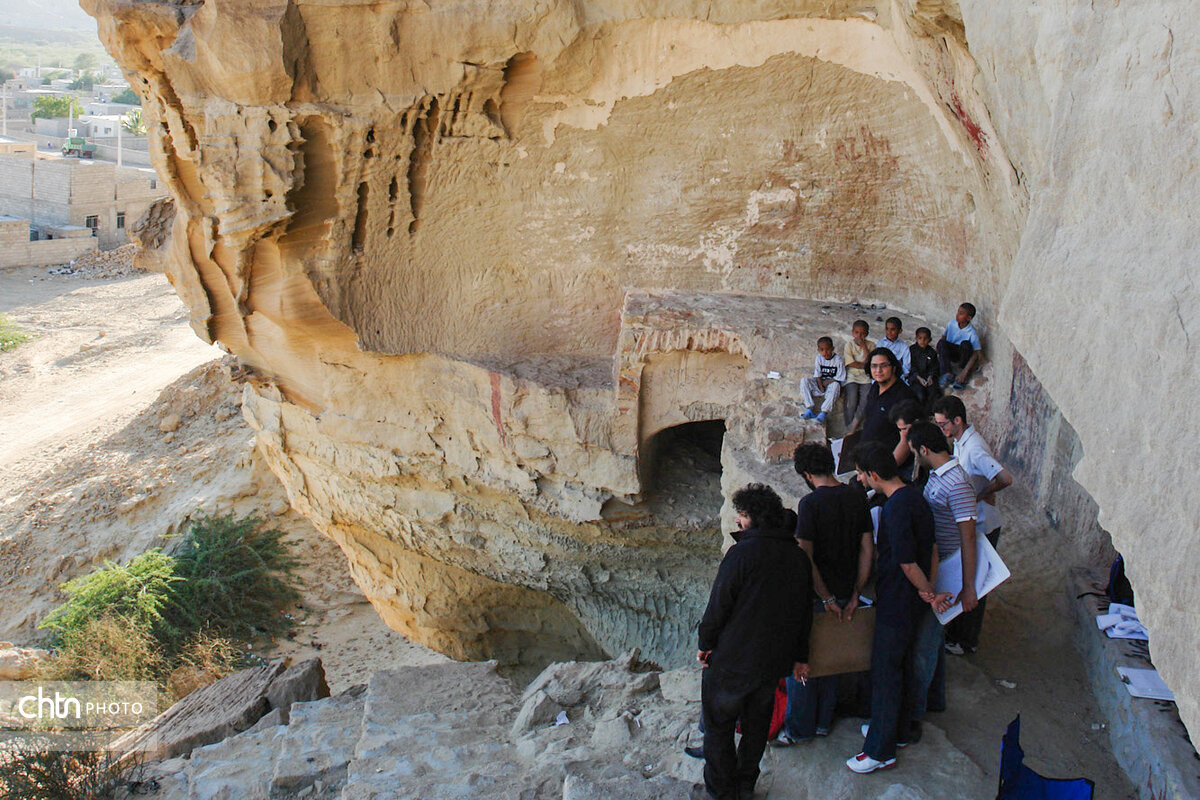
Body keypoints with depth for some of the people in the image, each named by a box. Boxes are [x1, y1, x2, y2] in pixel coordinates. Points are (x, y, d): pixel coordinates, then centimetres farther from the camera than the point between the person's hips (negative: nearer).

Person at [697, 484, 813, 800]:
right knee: (756, 724, 21)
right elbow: (805, 611, 11)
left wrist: (705, 643, -1)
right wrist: (800, 656, 21)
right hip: (774, 662, 6)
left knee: (718, 725, 11)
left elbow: (719, 605, -15)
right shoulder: (799, 557, 2)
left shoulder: (743, 552, -19)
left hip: (733, 659, -6)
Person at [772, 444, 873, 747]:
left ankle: (799, 728, 17)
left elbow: (806, 557, -22)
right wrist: (854, 596, 3)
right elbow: (867, 549, 1)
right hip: (845, 591, 6)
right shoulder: (856, 497, 0)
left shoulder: (811, 503, -19)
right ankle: (824, 721, 32)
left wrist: (826, 599, -15)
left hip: (816, 596, -6)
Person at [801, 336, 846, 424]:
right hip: (820, 383, 3)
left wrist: (827, 382, -13)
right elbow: (817, 375, -1)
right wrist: (821, 387, -15)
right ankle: (809, 409, -27)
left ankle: (824, 413, -40)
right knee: (804, 381, -21)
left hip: (831, 383, -3)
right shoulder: (819, 358, 0)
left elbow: (840, 378, -11)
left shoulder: (838, 359, -10)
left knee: (836, 385, -39)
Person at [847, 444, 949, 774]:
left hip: (896, 603, -10)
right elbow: (932, 550, 9)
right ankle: (896, 728, 39)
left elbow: (907, 563, -25)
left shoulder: (896, 509, -27)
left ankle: (881, 750, 13)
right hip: (908, 600, 10)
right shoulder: (914, 496, 4)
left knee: (885, 672, 2)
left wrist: (928, 593, -9)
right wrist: (929, 590, 6)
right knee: (901, 665, 22)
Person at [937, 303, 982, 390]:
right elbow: (943, 338, 4)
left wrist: (964, 372, -33)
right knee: (941, 342, -28)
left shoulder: (972, 333, -22)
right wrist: (940, 354, -11)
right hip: (951, 353, 3)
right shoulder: (951, 324, -10)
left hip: (963, 355, -3)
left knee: (965, 344, -36)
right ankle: (948, 374, -27)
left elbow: (976, 354, -26)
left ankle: (962, 379, -22)